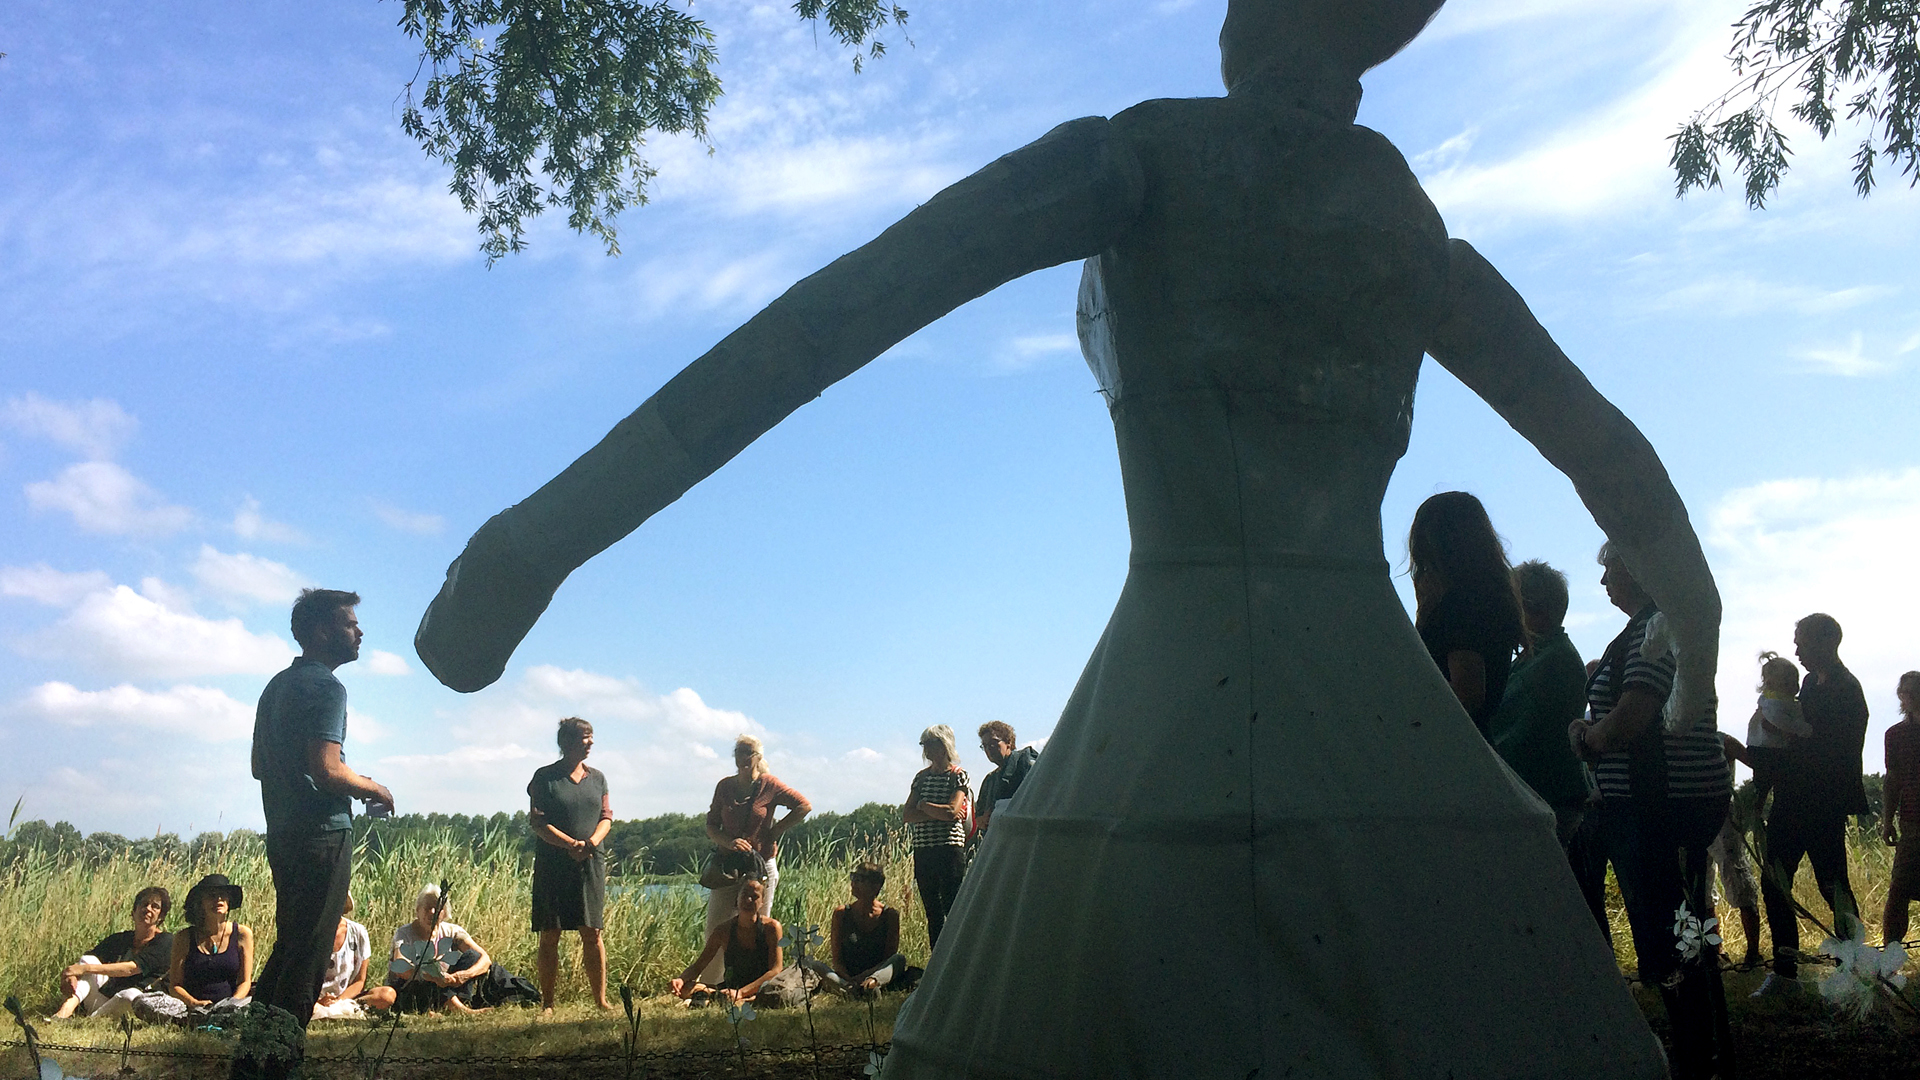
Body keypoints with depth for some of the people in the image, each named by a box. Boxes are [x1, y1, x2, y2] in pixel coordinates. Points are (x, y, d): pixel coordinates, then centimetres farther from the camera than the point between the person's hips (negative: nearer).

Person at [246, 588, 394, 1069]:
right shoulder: (325, 687, -12)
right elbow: (327, 769, -22)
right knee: (308, 954, -5)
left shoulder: (278, 686, 18)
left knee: (289, 947, 16)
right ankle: (277, 1061, -3)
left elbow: (260, 766, 24)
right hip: (322, 835, -10)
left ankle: (251, 1056, 19)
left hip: (283, 833, 10)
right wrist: (374, 790, -5)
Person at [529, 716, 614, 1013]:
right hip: (552, 864, -3)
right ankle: (547, 1003, 6)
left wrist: (593, 840, -10)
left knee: (592, 933, 1)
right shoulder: (545, 777, 0)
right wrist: (571, 844, -17)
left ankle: (600, 999, 6)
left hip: (591, 864, 3)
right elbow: (538, 822, -6)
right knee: (550, 935, 0)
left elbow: (606, 816, 11)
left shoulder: (597, 777, 13)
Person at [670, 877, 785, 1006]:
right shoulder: (723, 931, 1)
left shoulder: (771, 927, -7)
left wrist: (741, 992, -26)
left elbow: (776, 970, -14)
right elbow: (698, 966, 4)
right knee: (686, 989, -23)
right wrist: (681, 980, -21)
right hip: (730, 989, 4)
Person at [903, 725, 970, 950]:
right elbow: (907, 814, 3)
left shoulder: (958, 775, -1)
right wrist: (937, 813, -10)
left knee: (953, 912, -8)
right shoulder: (922, 776, 14)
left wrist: (923, 805, -2)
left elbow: (951, 812, -15)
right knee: (933, 914, 9)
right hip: (923, 851, 6)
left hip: (949, 849, -6)